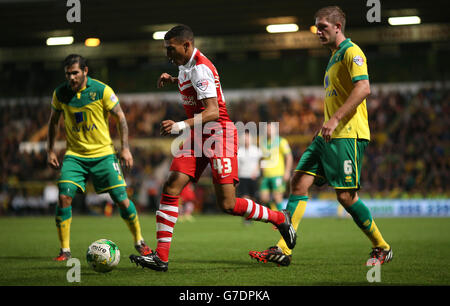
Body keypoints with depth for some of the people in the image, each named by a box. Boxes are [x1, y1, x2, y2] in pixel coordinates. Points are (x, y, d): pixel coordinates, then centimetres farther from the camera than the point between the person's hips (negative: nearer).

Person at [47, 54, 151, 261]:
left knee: (121, 199, -4)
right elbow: (53, 121, 13)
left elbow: (120, 117, -1)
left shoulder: (101, 90, -10)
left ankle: (139, 242, 18)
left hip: (103, 153, -2)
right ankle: (65, 250, -4)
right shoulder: (60, 93, -2)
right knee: (64, 196, -16)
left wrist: (125, 148, -6)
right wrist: (50, 151, 9)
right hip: (74, 154, 2)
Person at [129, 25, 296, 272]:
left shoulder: (200, 68, -18)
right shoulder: (186, 65, 11)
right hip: (198, 138, 9)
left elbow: (213, 112, -27)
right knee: (170, 189, -7)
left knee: (228, 204, -11)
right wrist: (172, 80, 21)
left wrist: (181, 126, -37)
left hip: (218, 135, -9)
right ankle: (160, 257, -10)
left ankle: (280, 219, 14)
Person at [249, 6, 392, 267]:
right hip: (329, 136, 10)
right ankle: (283, 250, -5)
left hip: (348, 135, -10)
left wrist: (335, 120, -27)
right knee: (299, 184, -2)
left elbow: (363, 88, -22)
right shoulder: (334, 57, 23)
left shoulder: (351, 52, -8)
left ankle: (382, 248, 9)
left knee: (346, 196, -9)